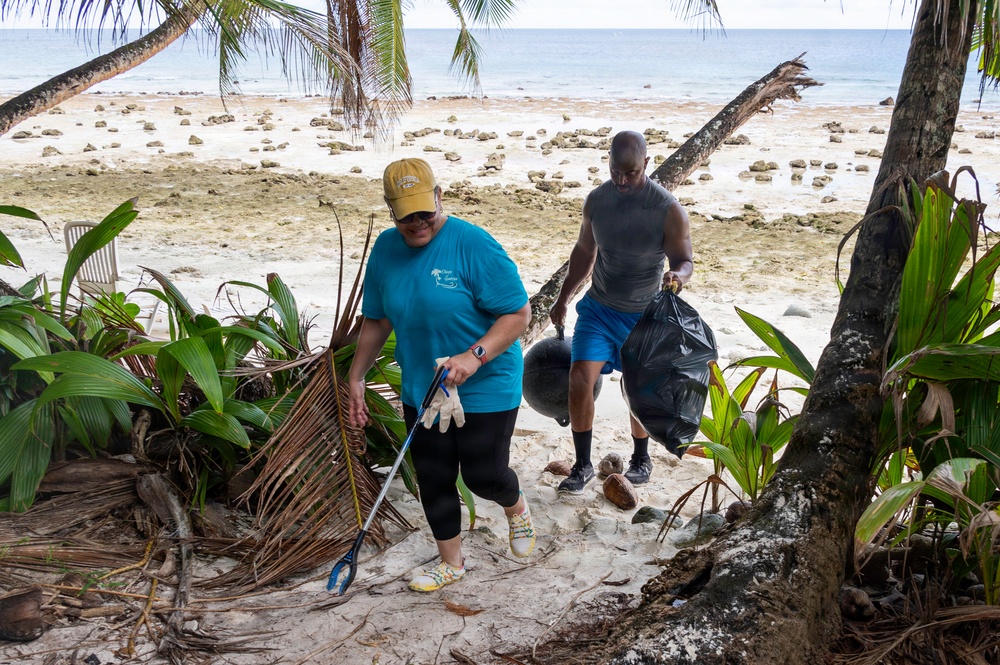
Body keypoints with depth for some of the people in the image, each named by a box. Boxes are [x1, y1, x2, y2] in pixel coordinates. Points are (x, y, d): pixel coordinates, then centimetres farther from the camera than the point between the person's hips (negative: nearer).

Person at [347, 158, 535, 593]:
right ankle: (451, 562, 32)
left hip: (485, 388, -5)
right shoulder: (385, 249, -1)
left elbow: (518, 313, -18)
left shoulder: (473, 245, -19)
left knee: (483, 476, 3)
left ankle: (516, 508, 41)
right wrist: (356, 376, 9)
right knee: (432, 480, 10)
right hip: (420, 390, 5)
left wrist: (475, 355, -29)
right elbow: (376, 320, 11)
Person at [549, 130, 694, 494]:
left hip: (643, 315, -2)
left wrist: (678, 276, -38)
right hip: (598, 308, 3)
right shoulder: (596, 199, -4)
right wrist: (563, 299, 16)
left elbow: (684, 259, -13)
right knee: (579, 380, -12)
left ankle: (641, 459, 37)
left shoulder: (668, 209, -17)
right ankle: (582, 465, 4)